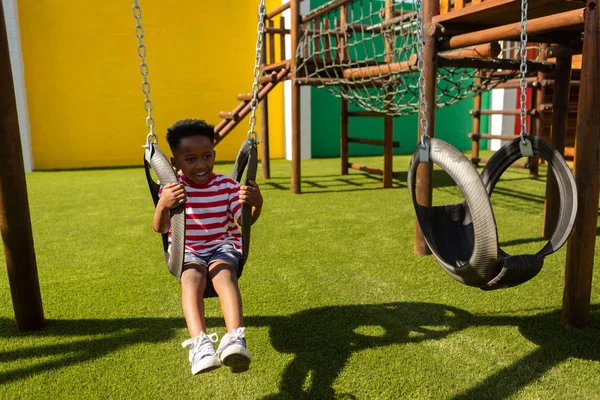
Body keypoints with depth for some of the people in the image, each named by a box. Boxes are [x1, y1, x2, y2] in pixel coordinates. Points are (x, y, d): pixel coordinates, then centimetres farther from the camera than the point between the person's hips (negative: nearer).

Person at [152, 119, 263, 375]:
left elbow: (245, 220, -7)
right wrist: (163, 206, -37)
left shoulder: (226, 186, -3)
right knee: (192, 278, -33)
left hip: (223, 246, 0)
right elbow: (159, 229, -15)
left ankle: (235, 339, -49)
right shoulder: (172, 188, -5)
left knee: (224, 273, -33)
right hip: (188, 251, 0)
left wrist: (256, 203, -30)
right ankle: (199, 343, -47)